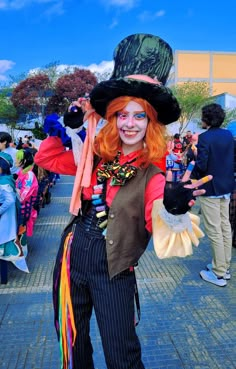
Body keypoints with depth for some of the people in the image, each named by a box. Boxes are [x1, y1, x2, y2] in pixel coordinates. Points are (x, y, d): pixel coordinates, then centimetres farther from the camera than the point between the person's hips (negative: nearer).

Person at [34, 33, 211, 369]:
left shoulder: (152, 175, -11)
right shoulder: (95, 157, -1)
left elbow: (161, 229, -24)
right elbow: (46, 159, 10)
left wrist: (172, 209, -45)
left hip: (113, 271, -4)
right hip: (72, 257, 4)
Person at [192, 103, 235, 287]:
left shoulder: (205, 137, -17)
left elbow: (201, 165, -21)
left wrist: (193, 176, -3)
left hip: (210, 189, -8)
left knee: (214, 230, -1)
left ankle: (219, 274, 8)